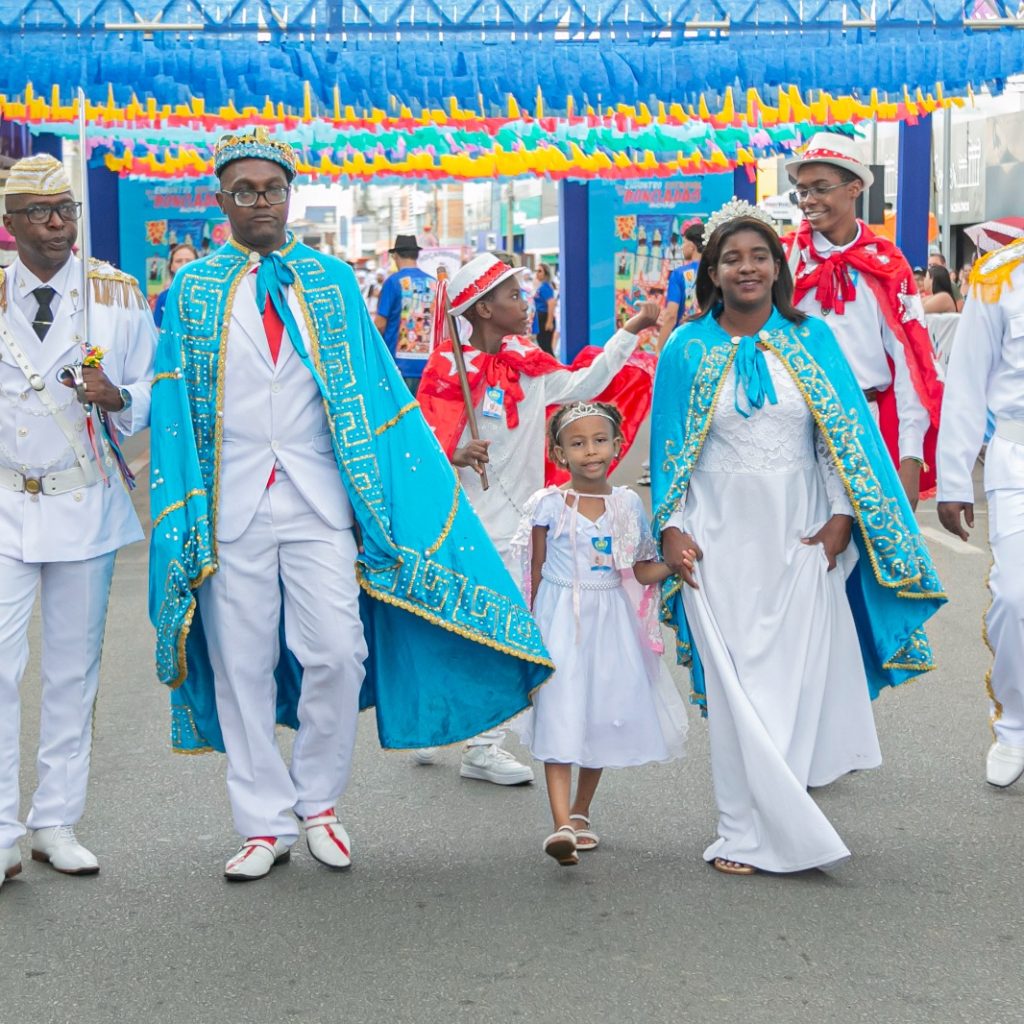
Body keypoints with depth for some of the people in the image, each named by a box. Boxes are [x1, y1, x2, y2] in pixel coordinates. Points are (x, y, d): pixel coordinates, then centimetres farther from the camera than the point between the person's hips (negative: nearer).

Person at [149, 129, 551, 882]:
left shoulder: (332, 280, 9)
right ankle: (265, 823, 17)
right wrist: (183, 515, -3)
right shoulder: (194, 290, 8)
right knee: (241, 666, 4)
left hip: (320, 500, 0)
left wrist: (396, 497, -1)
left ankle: (317, 802, 15)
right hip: (232, 502, 0)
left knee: (337, 654, -7)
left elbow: (380, 389, 7)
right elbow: (175, 410, 5)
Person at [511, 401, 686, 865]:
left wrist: (676, 564, -13)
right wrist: (534, 627, 0)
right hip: (560, 619, -3)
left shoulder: (627, 504, 4)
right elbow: (537, 574, 1)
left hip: (611, 622, 4)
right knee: (559, 715, -11)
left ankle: (580, 813, 25)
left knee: (605, 714, 8)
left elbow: (643, 571, 5)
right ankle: (562, 826, -17)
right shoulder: (548, 505, -4)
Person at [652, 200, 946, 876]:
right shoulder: (688, 351, 4)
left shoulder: (812, 340, 5)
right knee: (735, 685, -2)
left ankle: (763, 825, 13)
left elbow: (845, 434, 5)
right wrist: (671, 529, -4)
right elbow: (670, 448, 5)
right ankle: (750, 832, 6)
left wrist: (840, 517, -4)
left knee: (796, 679, 0)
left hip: (800, 536, 1)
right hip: (721, 539, -1)